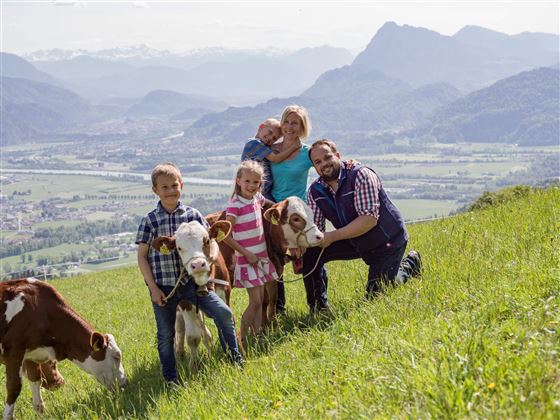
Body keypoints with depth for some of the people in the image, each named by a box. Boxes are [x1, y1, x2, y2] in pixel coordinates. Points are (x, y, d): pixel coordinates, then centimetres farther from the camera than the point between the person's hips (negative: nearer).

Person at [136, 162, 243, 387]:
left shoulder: (192, 215, 2)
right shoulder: (149, 221, -3)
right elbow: (142, 257, -1)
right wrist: (153, 288, -6)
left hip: (191, 280, 1)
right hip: (163, 285, -1)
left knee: (223, 312, -13)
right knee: (165, 334, 7)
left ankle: (234, 357, 7)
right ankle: (170, 378, 23)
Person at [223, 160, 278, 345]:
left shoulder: (258, 199, 3)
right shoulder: (235, 205, -17)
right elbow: (226, 236, -18)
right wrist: (246, 253, -16)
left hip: (262, 256, 7)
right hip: (246, 259, -7)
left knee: (260, 299, 10)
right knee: (255, 301, -6)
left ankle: (257, 335, 18)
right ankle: (242, 339, 5)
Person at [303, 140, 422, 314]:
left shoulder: (360, 175, -26)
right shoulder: (315, 190, -7)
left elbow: (370, 219, -32)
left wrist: (332, 237, -35)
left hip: (388, 241, -6)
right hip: (355, 243, 6)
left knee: (375, 296, -5)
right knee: (309, 254, -12)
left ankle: (409, 265, 21)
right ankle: (319, 308, 3)